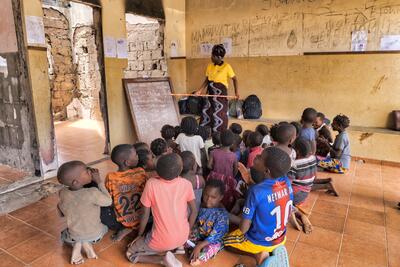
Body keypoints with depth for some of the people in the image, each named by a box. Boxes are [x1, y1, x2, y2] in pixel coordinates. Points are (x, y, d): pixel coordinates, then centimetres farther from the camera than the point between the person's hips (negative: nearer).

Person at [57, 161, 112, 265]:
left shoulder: (63, 193, -17)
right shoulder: (93, 193, -33)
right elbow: (109, 201, -13)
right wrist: (100, 182, -13)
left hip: (74, 236, 2)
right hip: (95, 236, -2)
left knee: (64, 235, 38)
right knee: (104, 227, 34)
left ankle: (76, 245, 5)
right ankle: (87, 243, 5)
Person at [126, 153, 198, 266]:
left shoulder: (151, 184, -19)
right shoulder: (186, 184, -13)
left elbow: (145, 214, -9)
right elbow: (194, 211, -3)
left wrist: (140, 235, 8)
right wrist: (186, 232, 13)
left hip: (162, 241, -4)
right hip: (182, 237, 4)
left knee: (130, 253, 17)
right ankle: (178, 246, 12)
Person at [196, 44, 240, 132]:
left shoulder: (226, 66, -9)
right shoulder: (210, 66, 5)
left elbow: (234, 79, -3)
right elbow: (206, 80, 10)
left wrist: (237, 92, -13)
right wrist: (200, 90, 2)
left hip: (221, 94, -5)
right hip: (210, 93, 5)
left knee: (219, 115, -3)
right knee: (206, 113, 6)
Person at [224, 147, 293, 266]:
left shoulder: (256, 191, -34)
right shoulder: (286, 181, -17)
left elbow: (243, 228, -23)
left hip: (259, 242, -6)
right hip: (281, 238, 6)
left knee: (227, 241, 19)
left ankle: (258, 254, 0)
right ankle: (274, 249, 12)